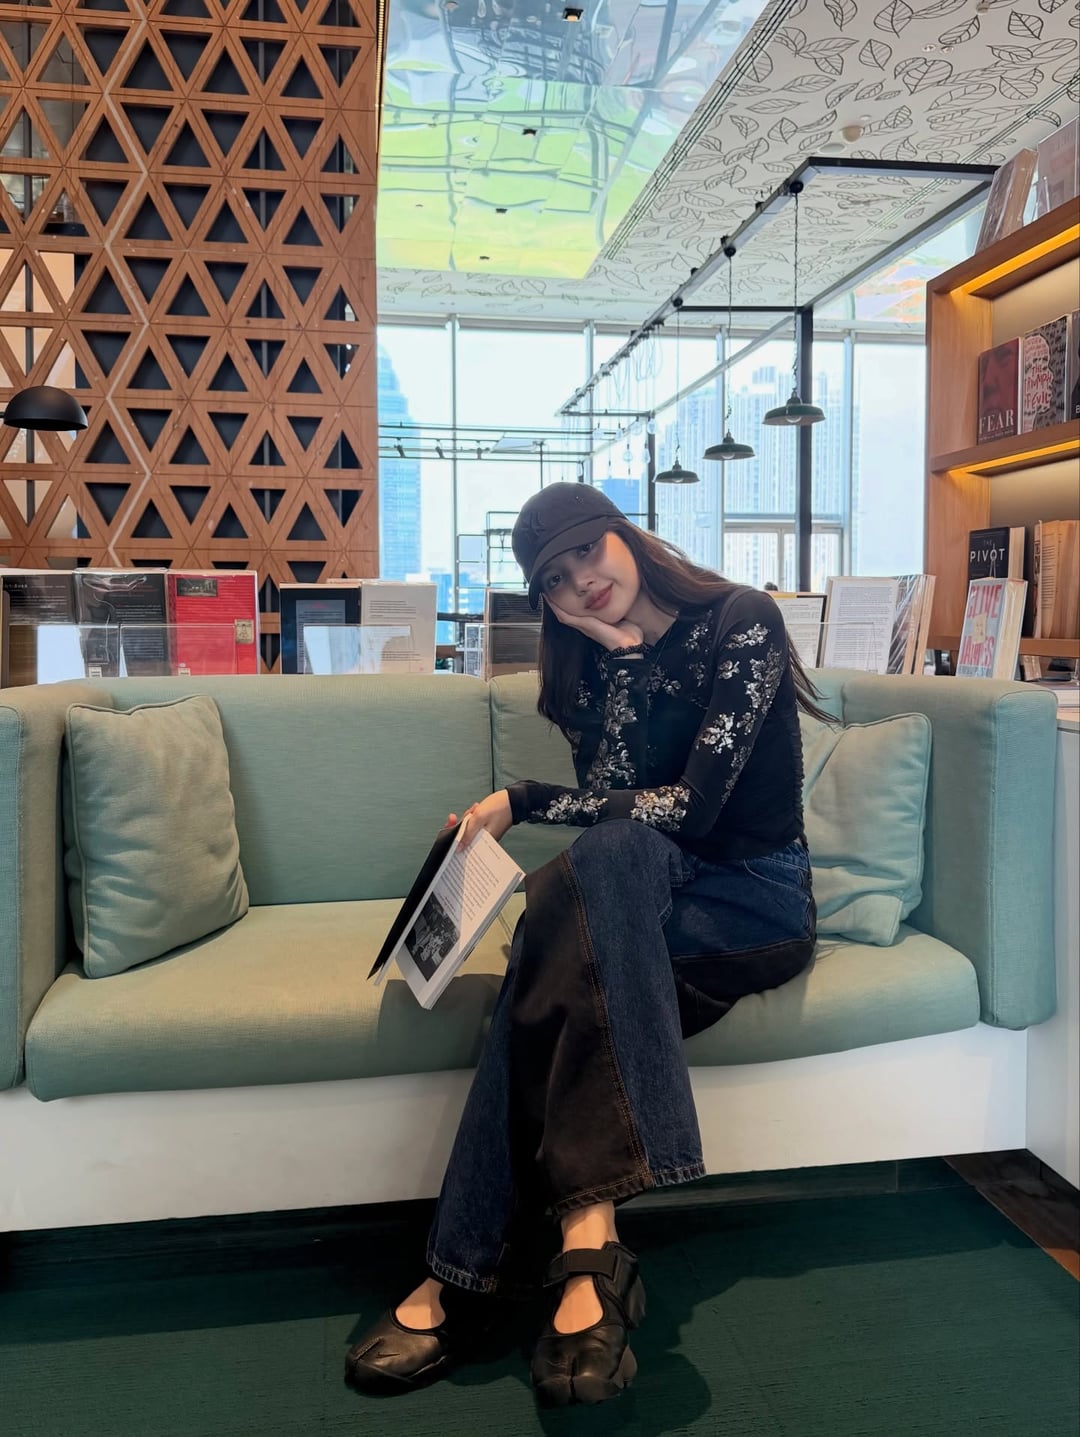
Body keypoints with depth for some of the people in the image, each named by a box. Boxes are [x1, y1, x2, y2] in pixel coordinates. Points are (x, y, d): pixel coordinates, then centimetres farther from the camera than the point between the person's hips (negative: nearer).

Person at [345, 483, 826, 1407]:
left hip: (760, 900, -4)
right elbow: (611, 790, -6)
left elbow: (693, 806, -19)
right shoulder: (597, 658, 9)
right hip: (650, 896, 4)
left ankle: (471, 1272, -34)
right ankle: (586, 1235, -35)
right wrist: (623, 656, -15)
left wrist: (522, 802, -14)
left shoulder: (742, 620, -9)